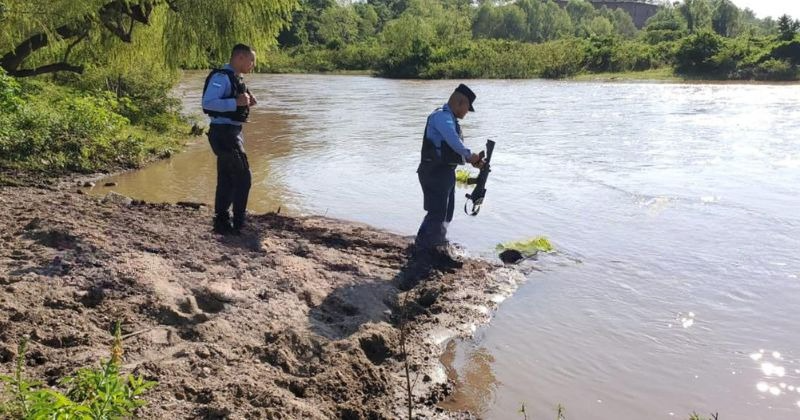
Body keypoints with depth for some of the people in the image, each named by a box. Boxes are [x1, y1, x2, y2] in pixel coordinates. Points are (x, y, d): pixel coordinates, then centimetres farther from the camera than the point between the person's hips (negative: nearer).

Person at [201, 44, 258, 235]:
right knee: (243, 178, -8)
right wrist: (236, 102, -27)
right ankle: (238, 225, -1)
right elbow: (208, 103, -25)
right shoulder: (221, 77, -15)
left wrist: (246, 102, 8)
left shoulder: (235, 78, 15)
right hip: (223, 133, -10)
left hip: (232, 133, 10)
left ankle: (222, 222, 24)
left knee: (227, 180, 15)